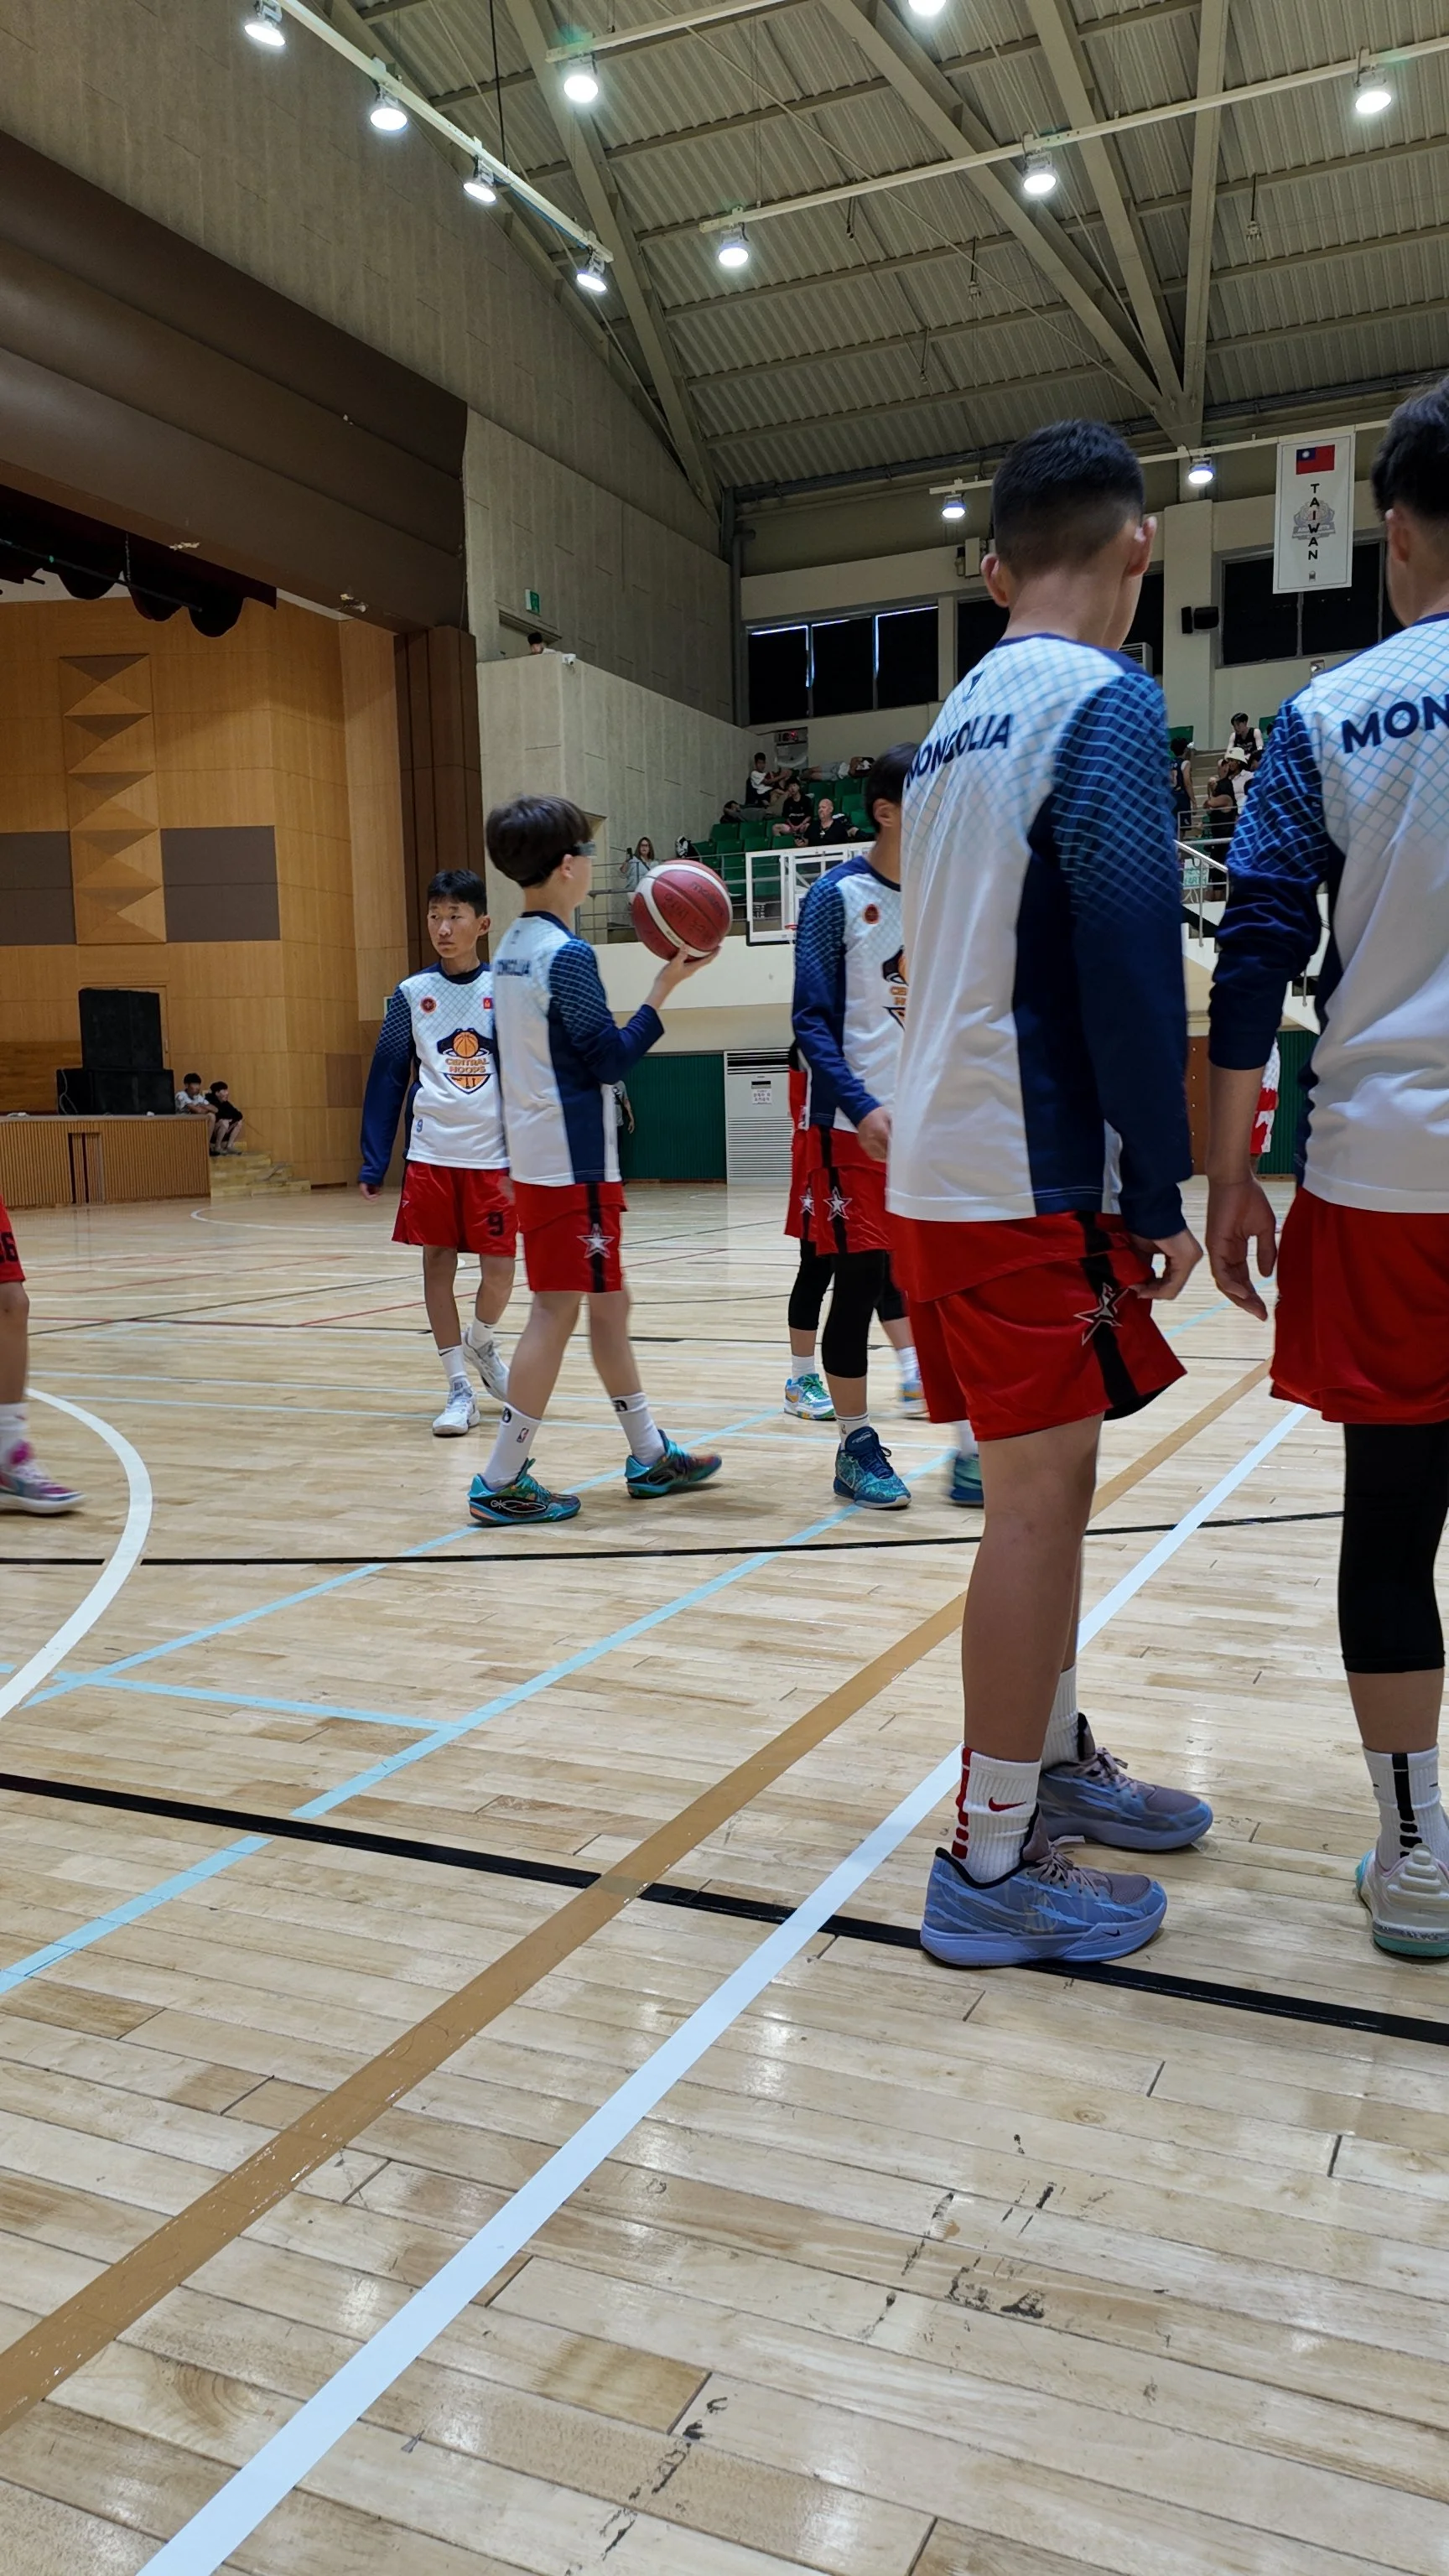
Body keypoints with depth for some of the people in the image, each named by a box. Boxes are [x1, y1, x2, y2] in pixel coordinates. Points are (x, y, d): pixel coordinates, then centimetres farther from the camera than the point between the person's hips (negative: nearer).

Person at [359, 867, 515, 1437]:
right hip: (430, 1155, 1)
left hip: (494, 1156, -1)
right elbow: (387, 1080, 6)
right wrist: (373, 1164, 2)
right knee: (437, 1263, 4)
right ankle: (458, 1388, 16)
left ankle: (480, 1343, 30)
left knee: (499, 1269, -3)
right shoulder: (412, 994, 3)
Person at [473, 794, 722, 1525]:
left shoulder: (510, 951, 12)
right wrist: (666, 985, -10)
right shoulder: (567, 954, -15)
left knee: (607, 1300, 15)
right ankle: (501, 1482, 0)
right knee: (557, 1310, -4)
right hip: (572, 1164, -10)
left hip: (535, 1157, 10)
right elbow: (612, 1058, -15)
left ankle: (649, 1456, 24)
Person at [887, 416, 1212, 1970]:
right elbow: (1131, 966, -17)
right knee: (1039, 1499, -2)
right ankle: (990, 1868, 7)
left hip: (942, 1170, 8)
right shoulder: (1105, 703, -9)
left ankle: (1051, 1761, 31)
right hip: (1027, 1184, -8)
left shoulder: (954, 723, 16)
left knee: (1047, 1484, 17)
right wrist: (1162, 1193, -11)